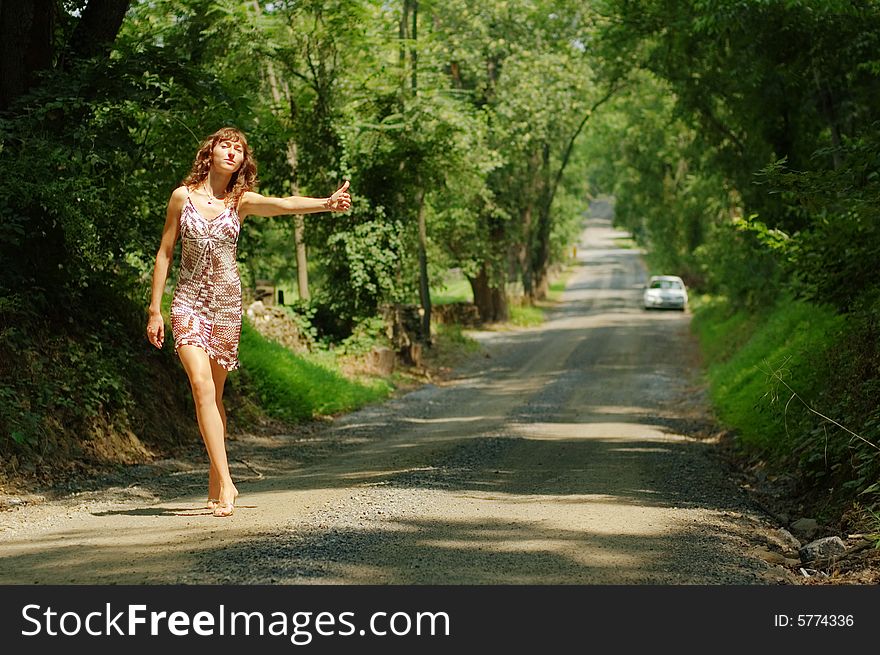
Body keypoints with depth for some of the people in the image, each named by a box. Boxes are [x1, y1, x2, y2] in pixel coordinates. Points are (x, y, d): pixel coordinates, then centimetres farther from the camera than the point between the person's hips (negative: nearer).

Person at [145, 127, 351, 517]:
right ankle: (225, 482, -20)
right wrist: (155, 309, 2)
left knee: (214, 394, 7)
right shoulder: (183, 196, 2)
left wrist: (327, 203, -34)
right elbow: (165, 253, 5)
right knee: (202, 386, -17)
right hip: (189, 300, -1)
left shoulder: (242, 201, 4)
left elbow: (285, 204, -15)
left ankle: (216, 482, 18)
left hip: (226, 301, 1)